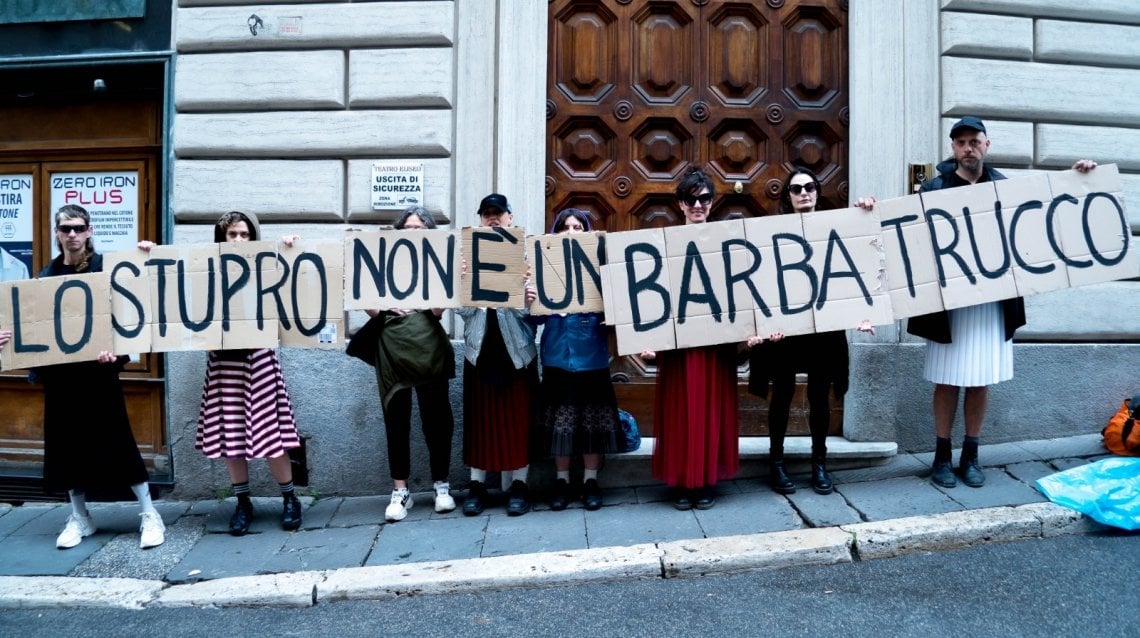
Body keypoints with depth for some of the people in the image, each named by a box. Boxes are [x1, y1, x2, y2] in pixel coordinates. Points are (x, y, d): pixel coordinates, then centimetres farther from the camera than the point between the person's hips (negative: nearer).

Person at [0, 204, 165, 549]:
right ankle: (79, 518, 22)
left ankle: (149, 514, 5)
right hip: (59, 371, 5)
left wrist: (114, 350, -27)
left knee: (116, 440, -3)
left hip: (98, 368, -5)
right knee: (66, 442, 8)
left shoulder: (105, 267, -5)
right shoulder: (47, 274, 9)